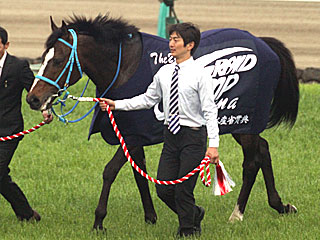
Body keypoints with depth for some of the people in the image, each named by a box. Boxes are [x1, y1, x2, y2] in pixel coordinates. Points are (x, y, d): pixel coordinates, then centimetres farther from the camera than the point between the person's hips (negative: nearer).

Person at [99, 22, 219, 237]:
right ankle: (194, 214, 30)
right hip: (171, 135, 6)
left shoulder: (200, 74, -10)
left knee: (183, 189, -4)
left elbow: (210, 111, -13)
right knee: (163, 189, 5)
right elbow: (148, 99, 17)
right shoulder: (164, 73, 7)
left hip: (193, 136, -6)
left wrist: (213, 145, -20)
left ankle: (188, 230, 17)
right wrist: (117, 105, 9)